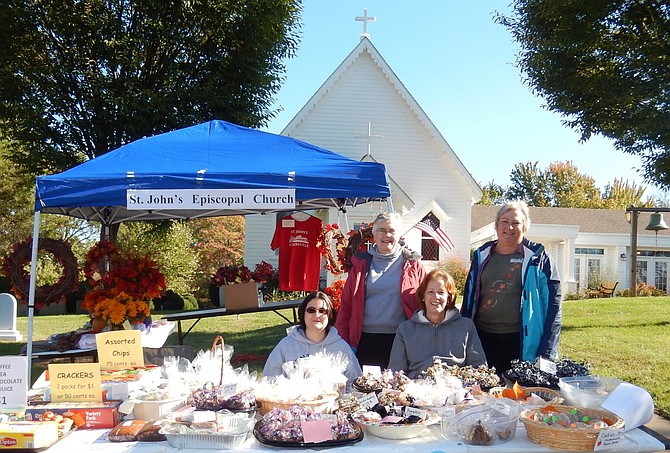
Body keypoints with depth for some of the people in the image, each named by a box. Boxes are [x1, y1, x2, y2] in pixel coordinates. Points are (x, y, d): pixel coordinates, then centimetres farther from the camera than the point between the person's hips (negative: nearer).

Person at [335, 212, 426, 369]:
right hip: (364, 340, 1)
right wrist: (344, 342, 2)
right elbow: (346, 305, 8)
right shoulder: (361, 264, 10)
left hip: (399, 341, -1)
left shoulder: (412, 264, 6)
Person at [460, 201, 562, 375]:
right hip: (484, 339, 3)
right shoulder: (482, 256, 10)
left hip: (522, 342, -3)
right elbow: (468, 298, 14)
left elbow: (553, 304, -3)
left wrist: (547, 352, -8)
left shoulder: (538, 258, 0)